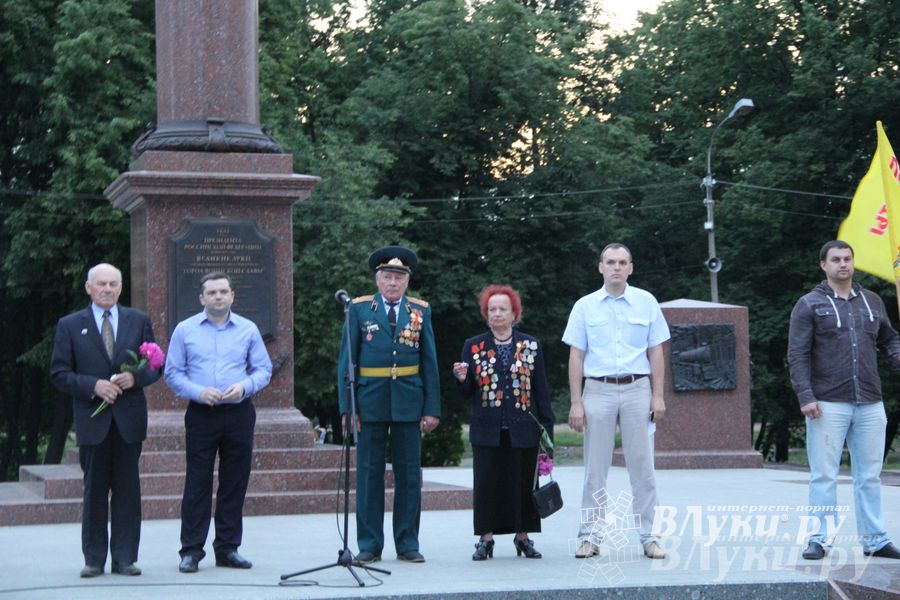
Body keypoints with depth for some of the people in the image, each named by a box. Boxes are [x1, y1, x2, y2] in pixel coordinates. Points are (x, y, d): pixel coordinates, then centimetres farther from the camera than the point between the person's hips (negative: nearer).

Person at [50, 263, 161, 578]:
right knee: (94, 490, 3)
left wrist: (135, 377, -11)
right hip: (92, 420, -1)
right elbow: (59, 373, 1)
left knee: (127, 489, 3)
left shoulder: (139, 321, 10)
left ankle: (125, 557, 8)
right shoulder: (70, 326, 5)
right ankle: (94, 558, 10)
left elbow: (155, 366, 10)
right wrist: (93, 385, -14)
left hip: (129, 419, 1)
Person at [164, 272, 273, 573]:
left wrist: (244, 386, -12)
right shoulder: (185, 330, 5)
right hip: (201, 415, -2)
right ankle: (191, 550, 2)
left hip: (239, 414, 2)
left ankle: (228, 548, 14)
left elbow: (264, 369, 8)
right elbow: (172, 373, 3)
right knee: (197, 483, -3)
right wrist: (199, 392, -13)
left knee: (235, 483, 5)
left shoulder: (248, 330, 8)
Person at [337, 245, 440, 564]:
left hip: (408, 402, 1)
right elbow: (346, 359, 2)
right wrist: (347, 406, -6)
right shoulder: (359, 309, 3)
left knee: (409, 473, 5)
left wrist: (432, 407, 1)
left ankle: (407, 543, 12)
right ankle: (369, 544, 9)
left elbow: (429, 361, 8)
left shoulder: (421, 311, 8)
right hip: (370, 401, -1)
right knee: (369, 472, 2)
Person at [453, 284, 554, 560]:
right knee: (486, 483, 0)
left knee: (523, 482, 3)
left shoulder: (531, 346, 7)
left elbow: (541, 390, 7)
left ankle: (523, 535, 14)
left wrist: (547, 426, 2)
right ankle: (486, 537, 7)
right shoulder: (473, 347, 7)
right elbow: (466, 393, 7)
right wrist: (462, 379, -15)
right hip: (487, 430, 0)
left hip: (523, 429, 0)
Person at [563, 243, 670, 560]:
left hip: (637, 390, 0)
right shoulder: (585, 306, 6)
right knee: (595, 469, 2)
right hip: (598, 391, 0)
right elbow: (576, 356, 5)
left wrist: (658, 396, -1)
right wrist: (576, 402, -2)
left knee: (642, 467, 1)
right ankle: (590, 536, 7)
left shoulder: (646, 302, 7)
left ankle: (648, 536, 6)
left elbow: (656, 352, 7)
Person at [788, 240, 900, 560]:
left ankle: (874, 540, 14)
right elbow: (797, 354, -4)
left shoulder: (872, 301, 14)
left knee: (869, 476, 8)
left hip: (870, 404, 4)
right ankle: (819, 538, 4)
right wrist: (805, 396, -14)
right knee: (824, 475, -2)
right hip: (828, 404, -4)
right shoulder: (809, 305, 1)